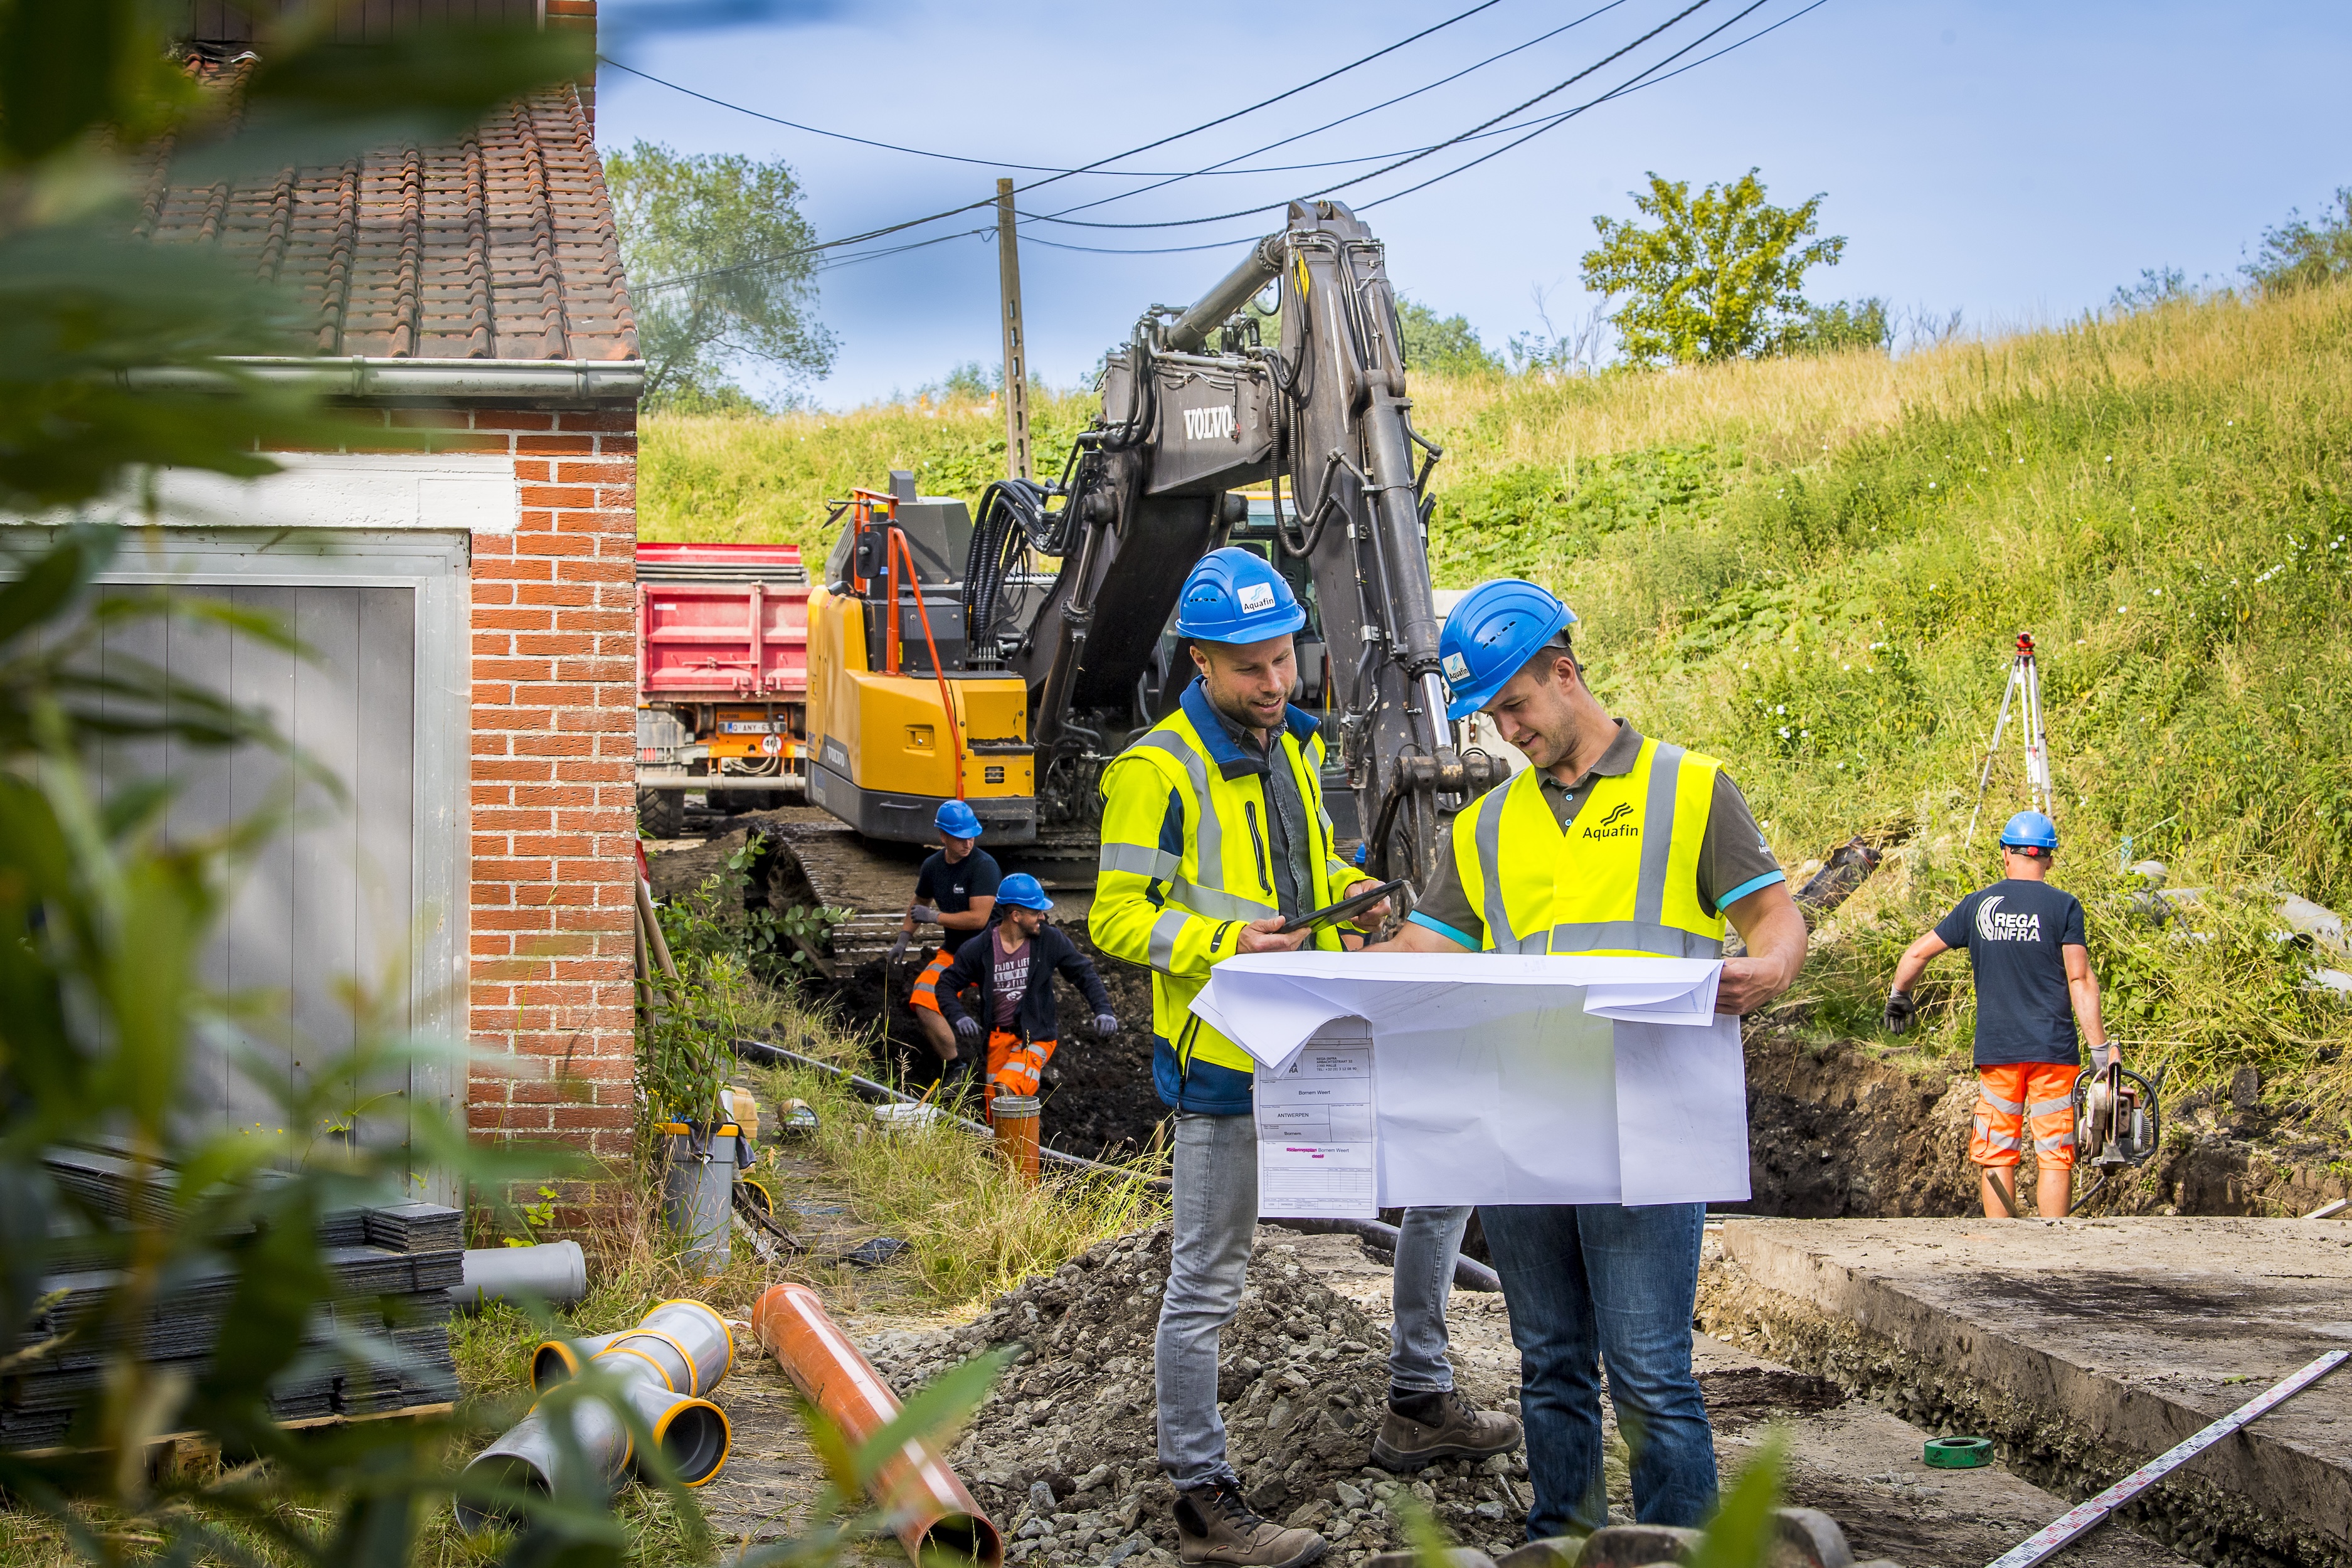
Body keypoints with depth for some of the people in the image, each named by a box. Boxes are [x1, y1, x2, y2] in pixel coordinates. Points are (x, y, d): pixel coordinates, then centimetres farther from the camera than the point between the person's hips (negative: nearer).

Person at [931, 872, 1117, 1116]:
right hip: (998, 1037, 2)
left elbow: (1084, 974, 2)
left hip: (1037, 1036, -2)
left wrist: (1103, 1011, -12)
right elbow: (947, 986, 3)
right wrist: (959, 1018, -15)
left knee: (1006, 1089, -30)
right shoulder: (979, 948, -5)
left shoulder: (1051, 941, -6)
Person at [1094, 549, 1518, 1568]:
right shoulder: (1158, 770, -13)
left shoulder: (1294, 743, 11)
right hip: (1222, 1061, -8)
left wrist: (1350, 892, 3)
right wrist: (1224, 941, -27)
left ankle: (1425, 1407, 30)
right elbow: (1117, 918, -13)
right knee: (1206, 1284, 0)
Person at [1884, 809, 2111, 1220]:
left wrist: (1899, 998, 30)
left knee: (1997, 1157, 7)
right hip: (2053, 1049, -2)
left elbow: (1916, 954, 12)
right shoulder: (2063, 906, -3)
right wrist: (2100, 1047, -8)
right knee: (2055, 1156, 1)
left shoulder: (1978, 905, 6)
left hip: (1997, 1051, 2)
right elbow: (2080, 980, -10)